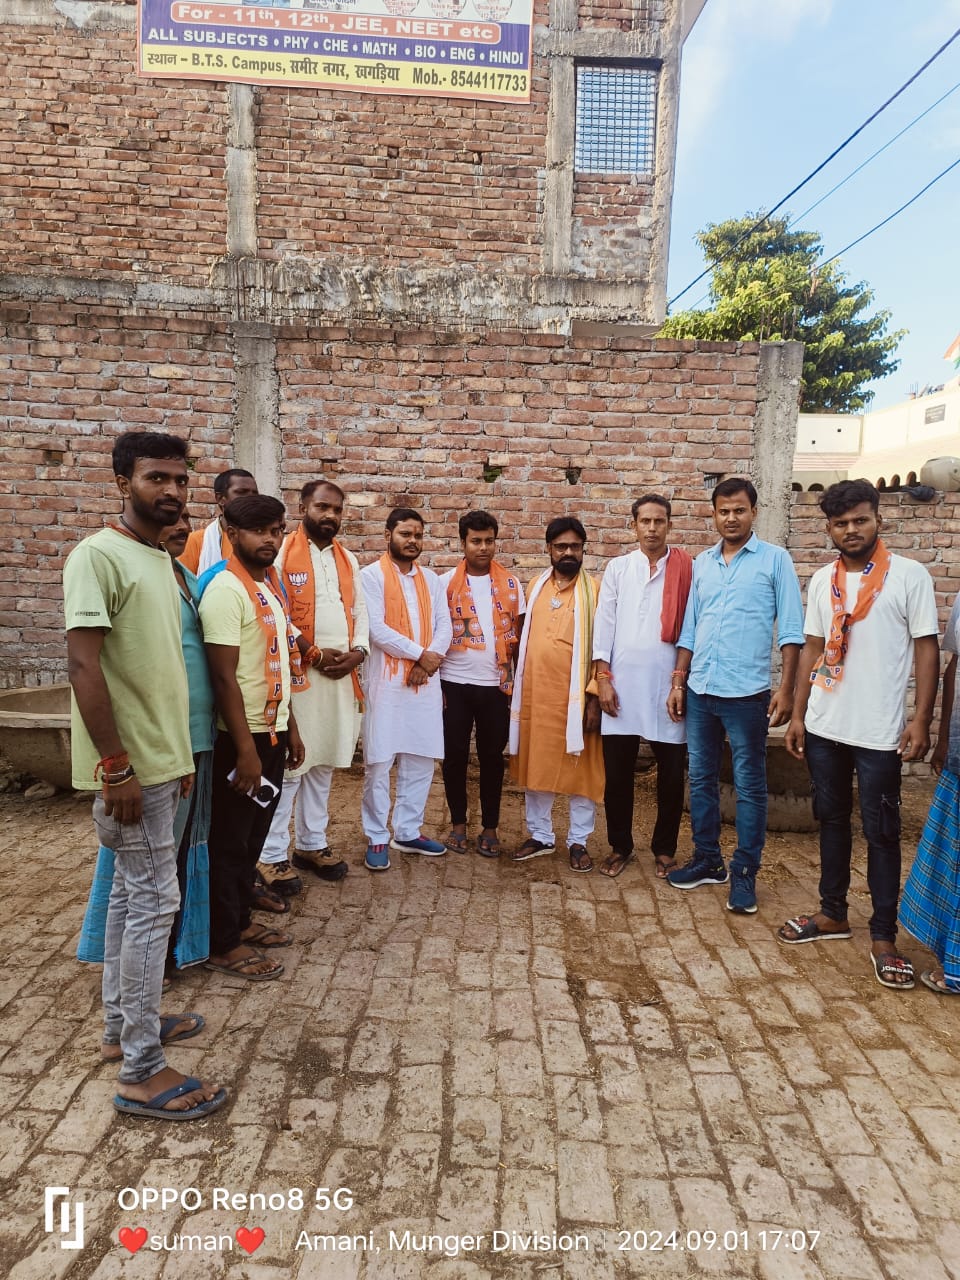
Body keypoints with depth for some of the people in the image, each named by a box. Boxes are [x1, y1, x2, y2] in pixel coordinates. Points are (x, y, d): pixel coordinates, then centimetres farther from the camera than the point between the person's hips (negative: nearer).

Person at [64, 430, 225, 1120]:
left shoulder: (162, 560, 12)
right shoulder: (98, 556, -14)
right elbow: (84, 665, -20)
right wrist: (116, 766, -21)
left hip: (161, 761, 9)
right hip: (129, 766, -9)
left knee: (131, 892, 18)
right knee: (155, 901, -3)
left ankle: (123, 1018, 35)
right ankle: (143, 1071, 10)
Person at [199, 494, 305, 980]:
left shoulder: (271, 584, 10)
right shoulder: (226, 590, -17)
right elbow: (224, 677, -21)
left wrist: (289, 726, 15)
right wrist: (245, 747, -22)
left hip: (272, 731, 9)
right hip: (242, 737, -8)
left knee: (254, 834, 18)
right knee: (230, 840, 5)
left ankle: (240, 921, 34)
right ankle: (223, 944, 19)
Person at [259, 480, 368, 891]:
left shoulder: (347, 559, 15)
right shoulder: (282, 552, -4)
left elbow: (360, 610, 15)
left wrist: (357, 652, -3)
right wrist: (314, 654, -14)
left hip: (342, 676, 6)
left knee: (322, 763, 13)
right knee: (287, 765, -3)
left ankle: (312, 843, 26)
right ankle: (271, 855, 10)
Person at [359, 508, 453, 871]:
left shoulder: (431, 579, 13)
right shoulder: (372, 575, -4)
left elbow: (444, 628, 6)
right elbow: (377, 630, -14)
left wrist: (429, 660, -12)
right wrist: (420, 654, -12)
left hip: (425, 682, 5)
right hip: (386, 681, -5)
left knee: (421, 761, 10)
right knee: (379, 762, 0)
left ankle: (408, 832, 23)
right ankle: (377, 838, 13)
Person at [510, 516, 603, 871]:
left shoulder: (594, 590, -5)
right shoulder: (536, 587, 10)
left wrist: (595, 697, -13)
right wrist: (519, 690, 12)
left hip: (575, 696, -4)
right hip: (535, 694, 4)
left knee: (580, 769, 6)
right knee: (535, 766, 12)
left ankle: (578, 841, 21)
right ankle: (540, 835, 27)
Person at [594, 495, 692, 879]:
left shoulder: (687, 569, 3)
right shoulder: (618, 568, 7)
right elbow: (604, 623, 3)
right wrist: (603, 678, -4)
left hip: (668, 685, -1)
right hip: (622, 684, 1)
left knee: (671, 775, 8)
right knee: (617, 773, 7)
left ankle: (665, 849, 25)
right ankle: (620, 846, 24)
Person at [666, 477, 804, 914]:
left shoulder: (775, 560, -1)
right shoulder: (701, 563, 11)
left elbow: (790, 630, -4)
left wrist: (785, 689, -11)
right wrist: (678, 683, 8)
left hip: (746, 693, -5)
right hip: (699, 691, 5)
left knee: (749, 785, 4)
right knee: (701, 778, 13)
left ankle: (745, 872, 17)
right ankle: (708, 860, 28)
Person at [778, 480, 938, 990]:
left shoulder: (909, 575, -5)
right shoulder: (822, 580, 7)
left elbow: (926, 650, -5)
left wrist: (921, 720, -12)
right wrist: (798, 714, 7)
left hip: (879, 732, -4)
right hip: (824, 727, 5)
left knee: (880, 832, 4)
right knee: (832, 819, 15)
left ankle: (883, 935, 18)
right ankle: (832, 913, 30)